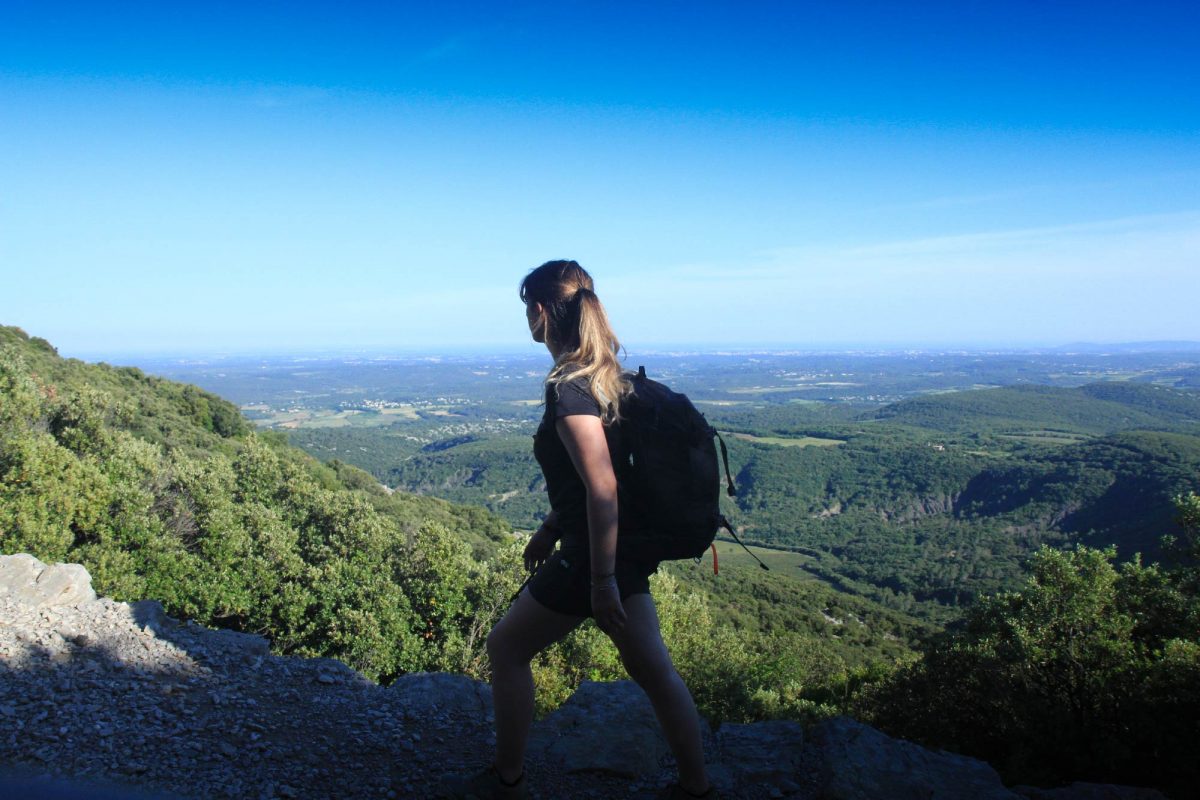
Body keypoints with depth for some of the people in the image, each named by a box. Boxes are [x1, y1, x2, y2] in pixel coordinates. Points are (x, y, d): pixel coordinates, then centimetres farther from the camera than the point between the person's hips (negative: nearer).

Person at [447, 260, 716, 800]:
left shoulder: (568, 388, -21)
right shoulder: (604, 375, 7)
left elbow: (602, 488, -26)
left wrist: (602, 581, -22)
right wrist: (552, 526, 23)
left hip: (594, 554, -9)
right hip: (631, 547, 9)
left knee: (506, 648, 11)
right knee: (652, 670, 17)